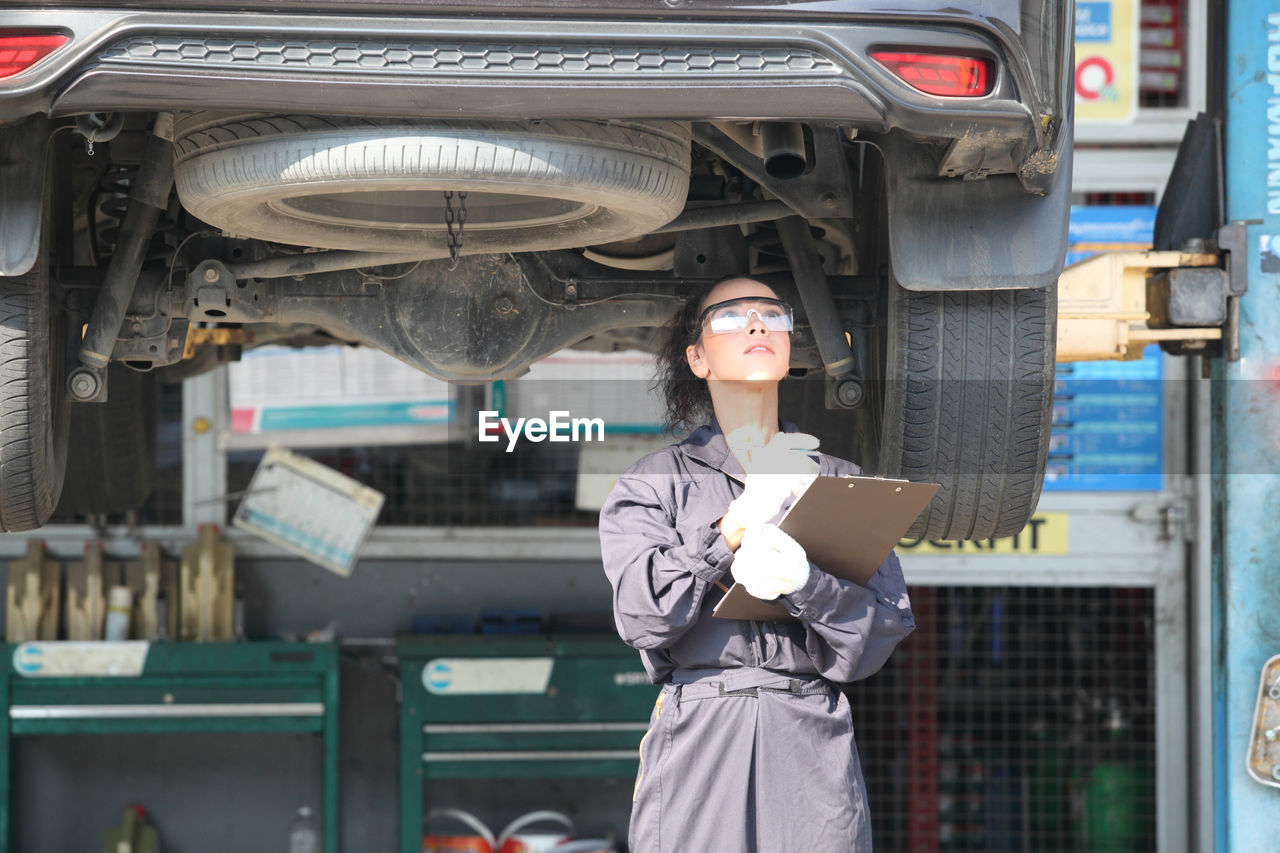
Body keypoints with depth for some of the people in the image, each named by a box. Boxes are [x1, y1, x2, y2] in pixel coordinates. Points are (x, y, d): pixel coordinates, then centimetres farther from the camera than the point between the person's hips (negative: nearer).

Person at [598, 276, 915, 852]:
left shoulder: (840, 482, 17)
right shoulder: (656, 481, 12)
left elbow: (888, 626, 5)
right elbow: (641, 616, -4)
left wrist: (805, 583, -14)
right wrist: (736, 526, -13)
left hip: (814, 744, 1)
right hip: (695, 738, -1)